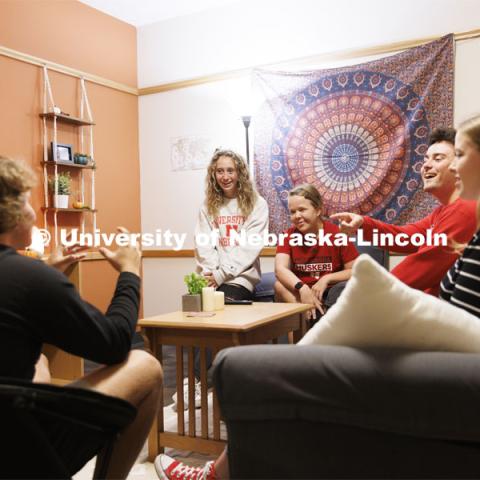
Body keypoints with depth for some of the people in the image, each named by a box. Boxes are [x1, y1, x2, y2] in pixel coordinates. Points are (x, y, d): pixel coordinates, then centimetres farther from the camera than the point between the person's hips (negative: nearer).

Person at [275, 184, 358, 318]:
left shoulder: (337, 233, -8)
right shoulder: (288, 235, -2)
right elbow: (280, 269, -19)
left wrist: (327, 279, -21)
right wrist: (303, 288, -36)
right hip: (300, 294, 2)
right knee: (280, 286, -28)